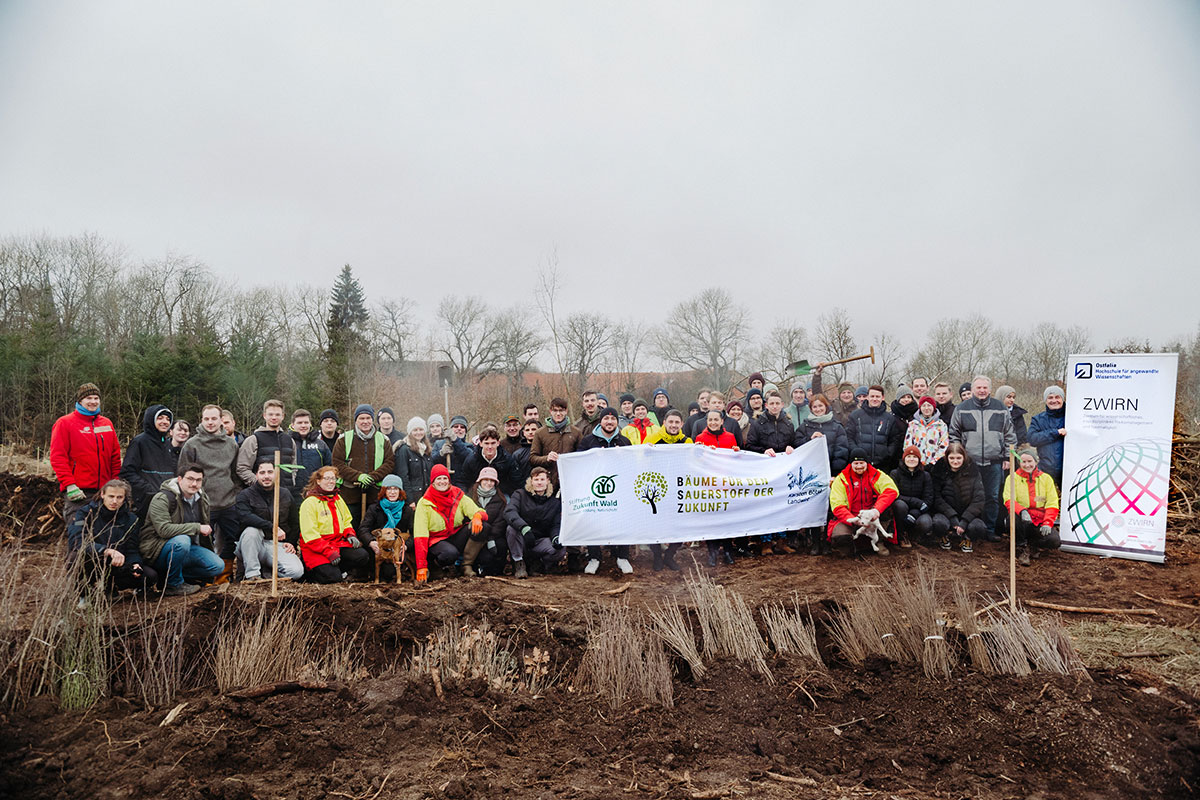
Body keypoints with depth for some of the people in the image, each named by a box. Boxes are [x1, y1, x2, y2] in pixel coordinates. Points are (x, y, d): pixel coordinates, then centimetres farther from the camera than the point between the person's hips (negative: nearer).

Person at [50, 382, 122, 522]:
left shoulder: (107, 423, 15)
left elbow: (115, 457, 17)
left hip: (104, 491, 5)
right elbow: (57, 457, -7)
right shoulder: (65, 423, 0)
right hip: (78, 492, -5)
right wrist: (70, 485, -14)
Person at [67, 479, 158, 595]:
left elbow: (131, 550, 4)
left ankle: (108, 587, 4)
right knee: (79, 556, -38)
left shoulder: (130, 518, 4)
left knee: (151, 576, -18)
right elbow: (77, 541, -24)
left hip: (113, 566, 3)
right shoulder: (86, 513, -7)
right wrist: (107, 551, -39)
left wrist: (135, 564, -20)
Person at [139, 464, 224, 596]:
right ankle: (174, 584, -18)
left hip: (187, 547, 7)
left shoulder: (202, 498, 8)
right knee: (182, 540, -39)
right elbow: (164, 529, -30)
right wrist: (197, 528, -27)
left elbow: (206, 527, 23)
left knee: (218, 566, -12)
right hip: (157, 550, -7)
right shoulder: (162, 499, -16)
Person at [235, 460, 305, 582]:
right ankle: (251, 574, -24)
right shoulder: (245, 495, -2)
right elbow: (244, 517, -23)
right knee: (251, 530, -37)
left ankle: (266, 571, 4)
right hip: (252, 547, -2)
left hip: (278, 545, 2)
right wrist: (272, 527, -28)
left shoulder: (285, 494, 11)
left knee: (297, 571, -23)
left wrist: (291, 542, 4)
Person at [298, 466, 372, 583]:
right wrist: (329, 552, -22)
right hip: (315, 549, -6)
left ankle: (335, 569, -1)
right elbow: (310, 535, -14)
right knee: (332, 577, -24)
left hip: (338, 543, 6)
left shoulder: (338, 499, 13)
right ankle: (309, 570, 5)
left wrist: (350, 535, -1)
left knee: (363, 556, -18)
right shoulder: (309, 503, -9)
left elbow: (346, 521, 22)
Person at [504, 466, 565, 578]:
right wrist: (524, 528, -39)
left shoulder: (555, 501, 8)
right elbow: (509, 512, -20)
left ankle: (537, 563, 5)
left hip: (540, 541, 2)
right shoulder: (520, 495, -1)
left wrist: (556, 537, -19)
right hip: (521, 540, -2)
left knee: (561, 550, -27)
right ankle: (519, 564, -17)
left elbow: (556, 525, 7)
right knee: (511, 528, -34)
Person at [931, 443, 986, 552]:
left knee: (978, 528, -32)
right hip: (946, 513, -1)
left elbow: (978, 501, -7)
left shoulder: (973, 472, -1)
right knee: (939, 524, -35)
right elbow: (937, 499, -8)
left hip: (968, 513, 1)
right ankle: (944, 537, 5)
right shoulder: (940, 471, -2)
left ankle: (966, 539, 6)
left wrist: (964, 521, -18)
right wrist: (953, 518, -20)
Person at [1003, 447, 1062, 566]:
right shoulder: (1012, 478, 3)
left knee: (1054, 540, -28)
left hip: (1040, 522, 2)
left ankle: (1032, 545, 8)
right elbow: (1009, 500, -10)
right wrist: (1022, 510, -32)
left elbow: (1052, 504, 4)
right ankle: (1022, 548, -13)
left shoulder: (1046, 478, 9)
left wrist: (1047, 523, -12)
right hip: (1022, 522, -2)